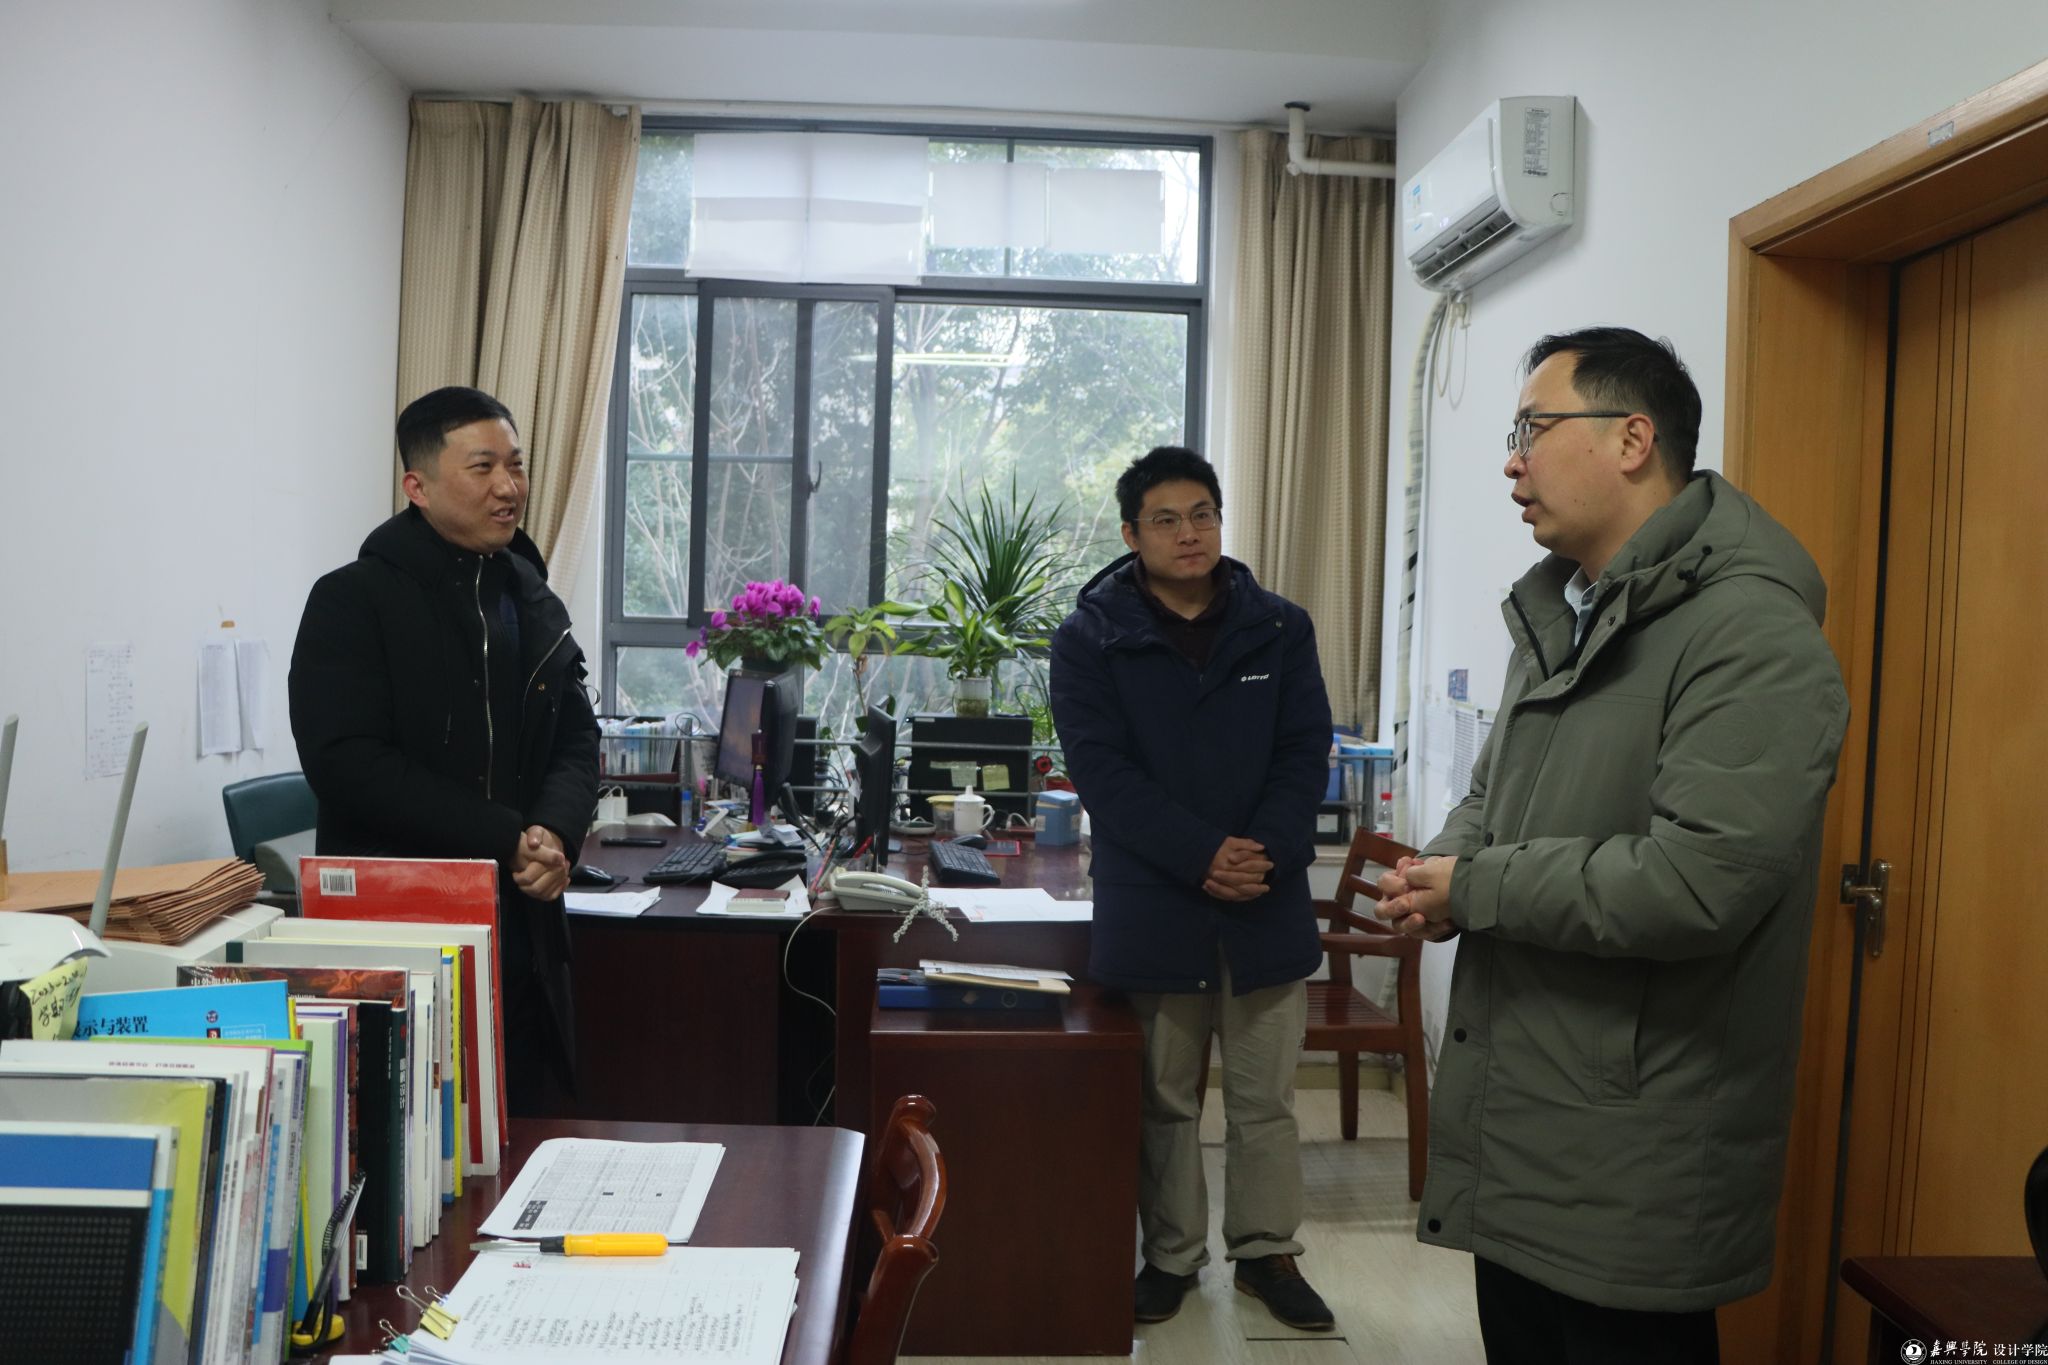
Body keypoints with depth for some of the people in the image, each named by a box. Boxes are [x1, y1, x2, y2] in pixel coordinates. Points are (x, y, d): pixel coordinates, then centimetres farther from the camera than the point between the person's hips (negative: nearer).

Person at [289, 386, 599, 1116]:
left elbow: (577, 744, 12)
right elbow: (346, 762, -14)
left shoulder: (539, 608, 15)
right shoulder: (353, 602, -4)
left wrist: (554, 834, -10)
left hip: (522, 933, 6)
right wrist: (505, 839, -17)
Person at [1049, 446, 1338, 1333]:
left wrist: (1265, 853, -15)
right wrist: (1200, 857, -19)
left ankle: (1268, 1251, 28)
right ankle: (1171, 1255, 28)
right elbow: (1100, 769, -10)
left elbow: (1306, 754, 1)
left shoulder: (1280, 628, 6)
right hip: (1152, 907, -2)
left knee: (1266, 1099, 12)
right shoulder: (1089, 638, -2)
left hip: (1267, 905, 2)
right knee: (1164, 1099, 11)